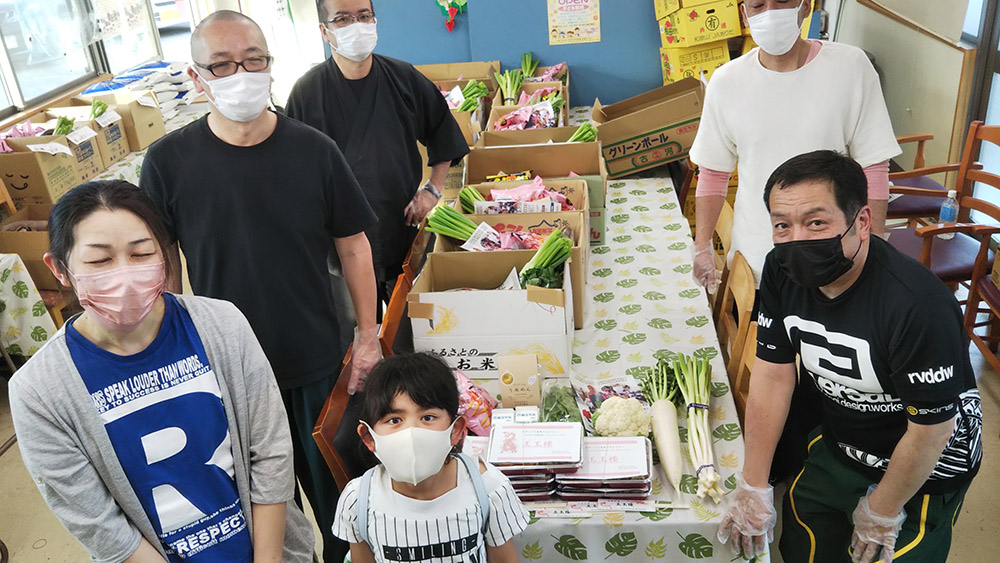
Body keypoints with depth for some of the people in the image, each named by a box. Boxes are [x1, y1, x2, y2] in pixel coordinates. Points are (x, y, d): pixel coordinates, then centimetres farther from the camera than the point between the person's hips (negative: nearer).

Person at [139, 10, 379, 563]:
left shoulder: (313, 150, -9)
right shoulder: (168, 162, -10)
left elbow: (353, 246, -2)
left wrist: (367, 337, -1)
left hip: (317, 360, 0)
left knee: (332, 478, 18)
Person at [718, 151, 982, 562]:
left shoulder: (919, 307, -36)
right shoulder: (783, 272, -16)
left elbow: (933, 429, -24)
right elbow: (773, 374, -9)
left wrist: (882, 512, -9)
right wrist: (753, 487, -7)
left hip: (923, 467, -5)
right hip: (838, 445, 6)